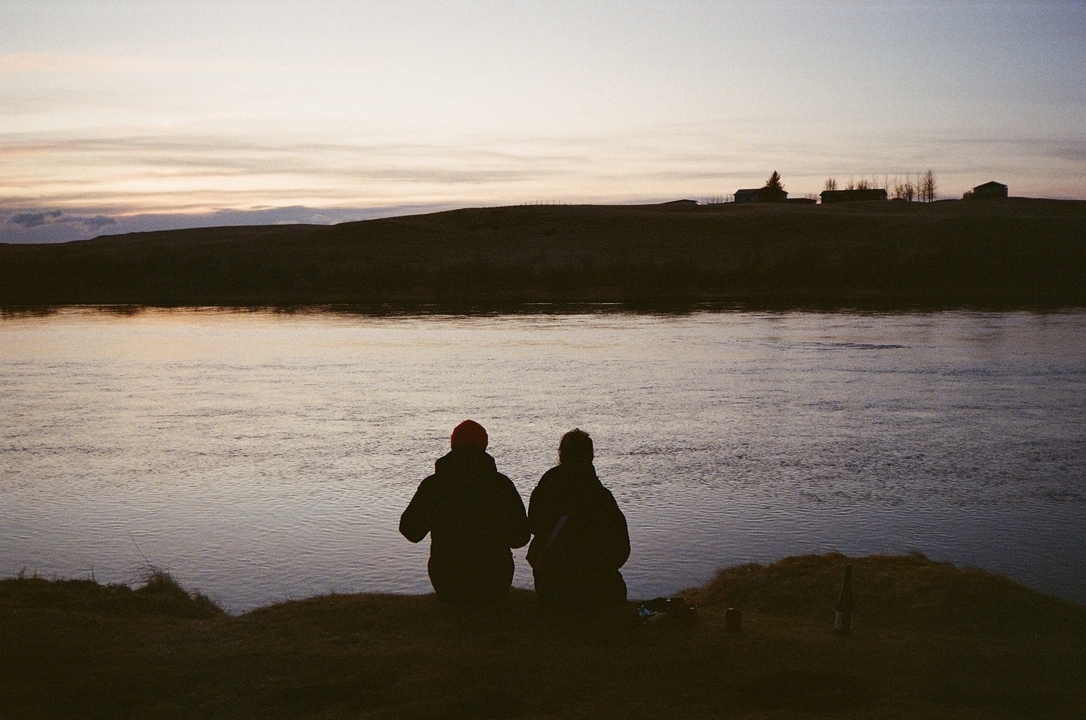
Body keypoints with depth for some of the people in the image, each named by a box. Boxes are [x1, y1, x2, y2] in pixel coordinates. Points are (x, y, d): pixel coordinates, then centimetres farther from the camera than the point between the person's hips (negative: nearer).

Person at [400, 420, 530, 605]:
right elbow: (521, 537, -2)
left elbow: (411, 531, 2)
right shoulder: (502, 485, -7)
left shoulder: (432, 485, -7)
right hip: (494, 585, -1)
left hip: (447, 585, 1)